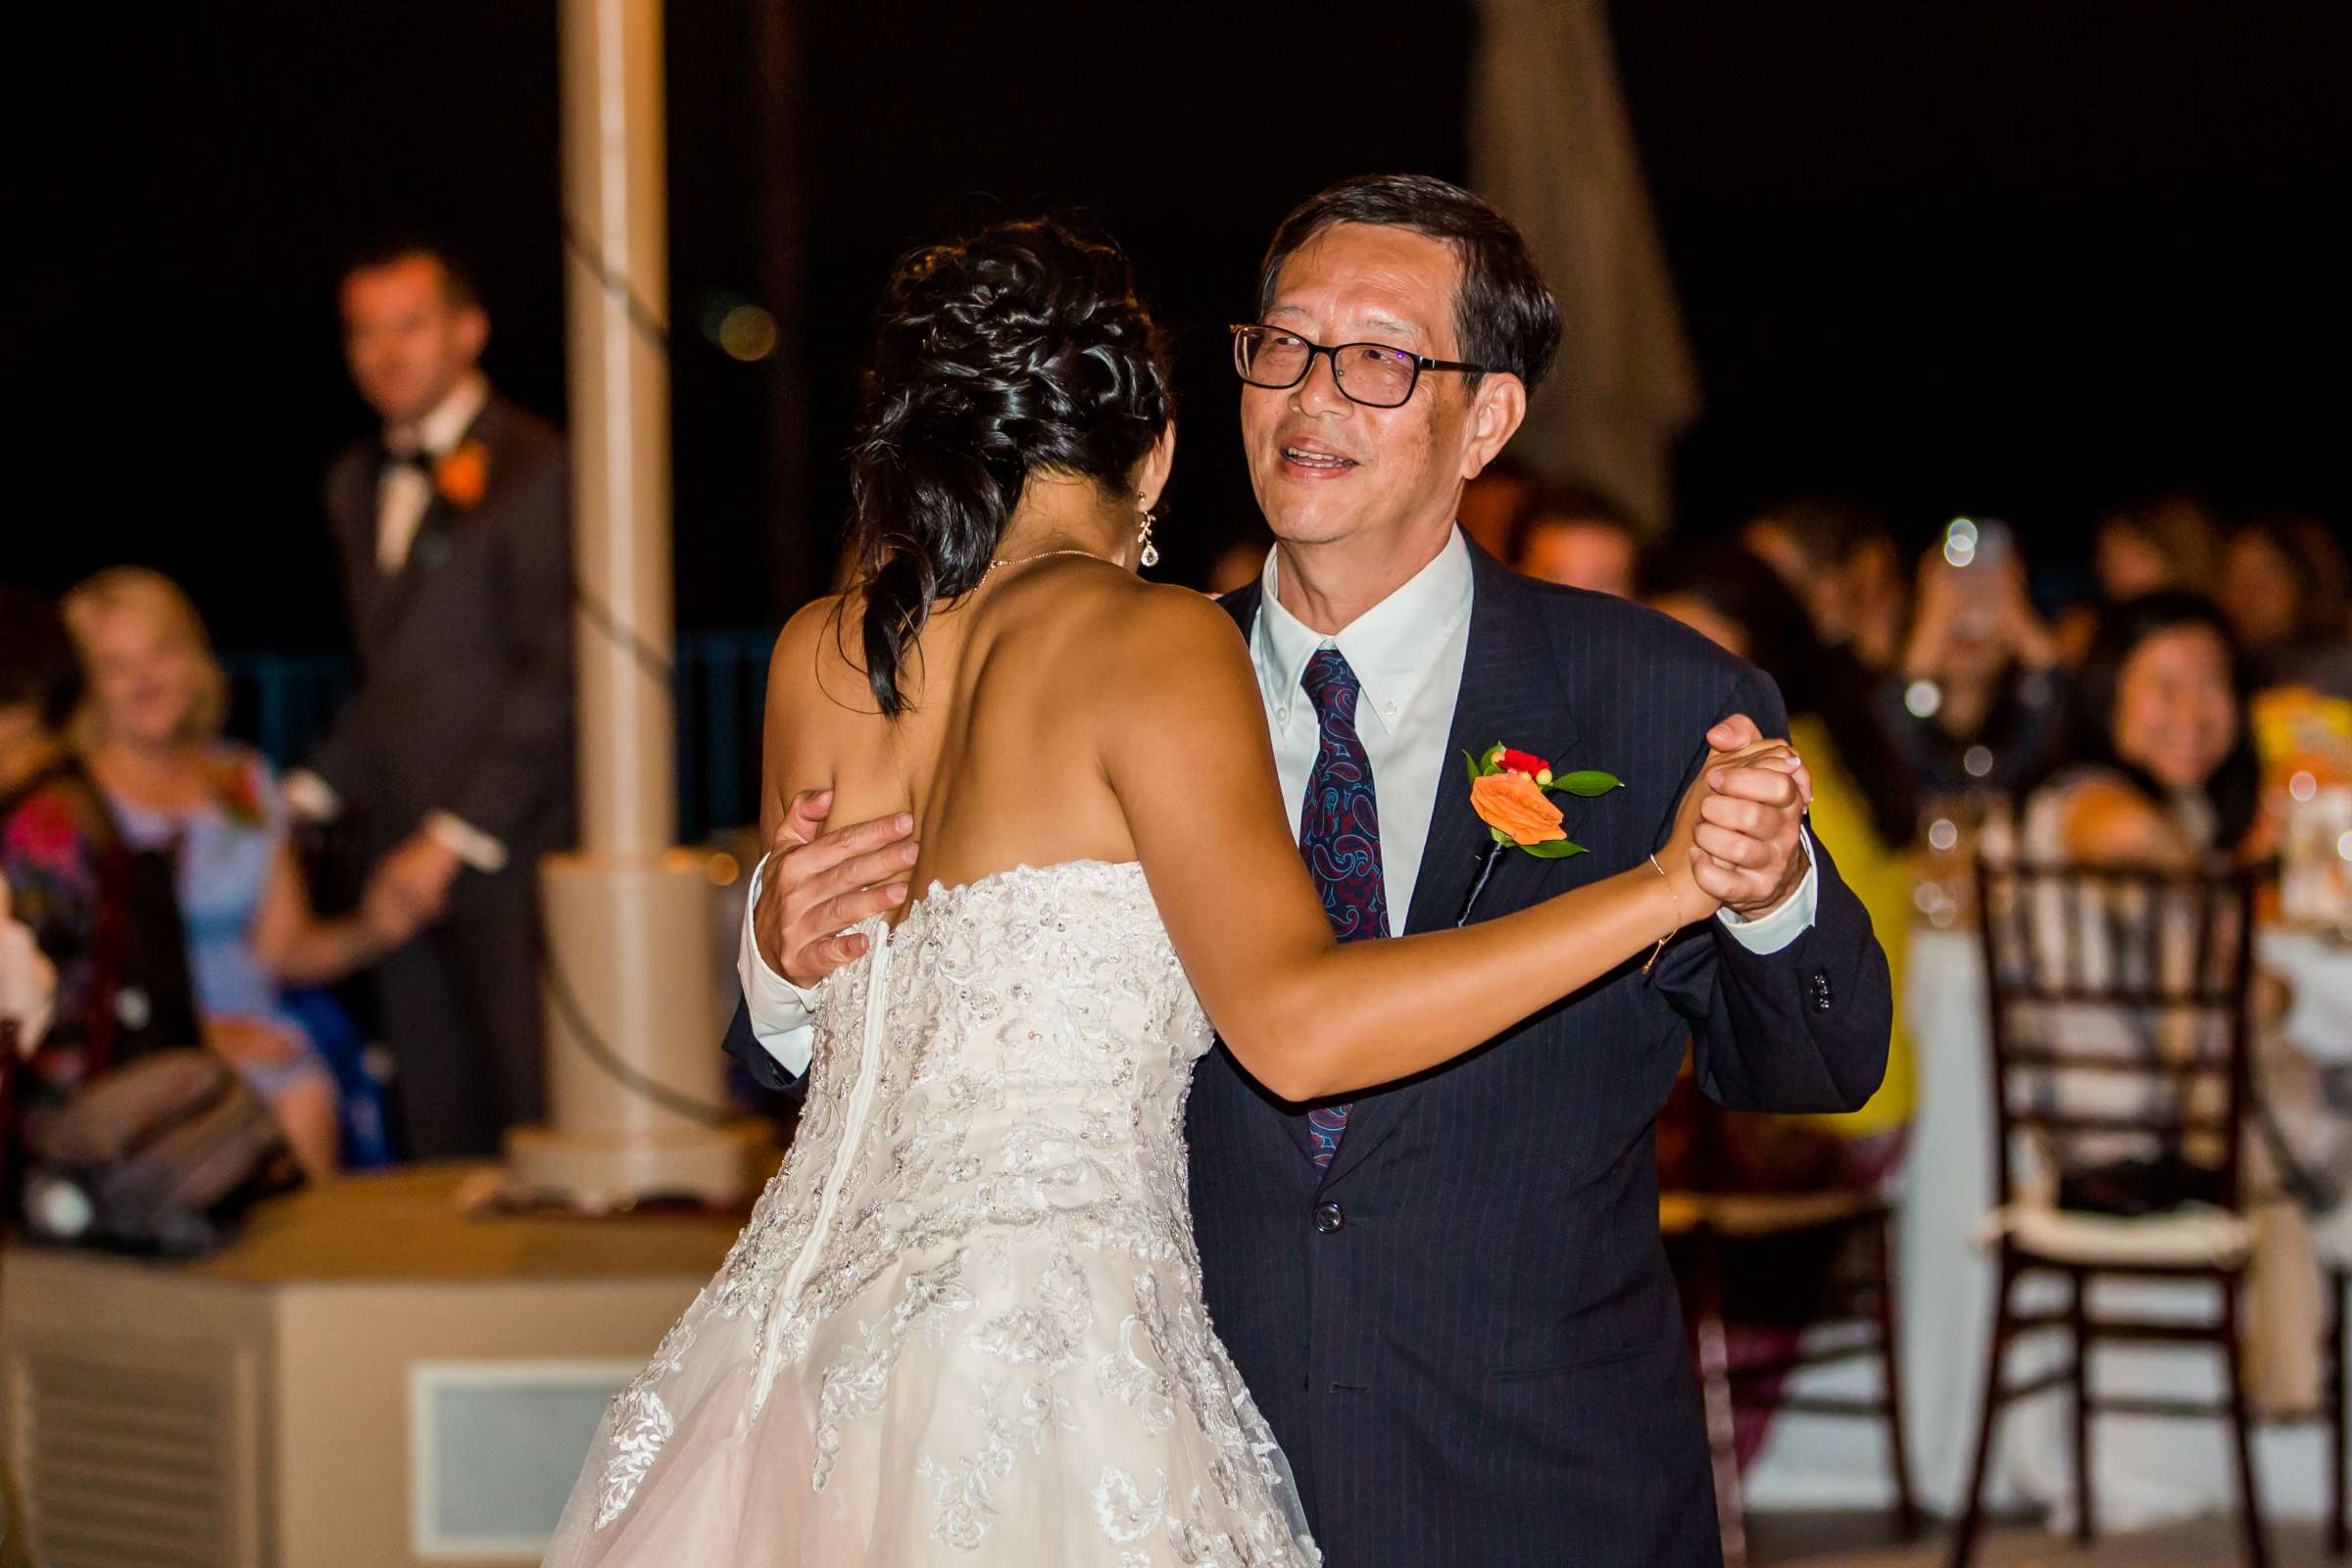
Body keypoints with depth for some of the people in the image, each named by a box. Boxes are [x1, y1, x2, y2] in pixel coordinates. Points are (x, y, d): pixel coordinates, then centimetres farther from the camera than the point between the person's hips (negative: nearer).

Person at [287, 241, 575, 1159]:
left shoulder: (529, 469, -6)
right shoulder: (358, 483, 18)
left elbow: (555, 672, -11)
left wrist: (455, 839, -13)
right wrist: (313, 797, 9)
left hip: (505, 853, -7)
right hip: (406, 855, 7)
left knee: (536, 1116, -7)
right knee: (441, 1132, 6)